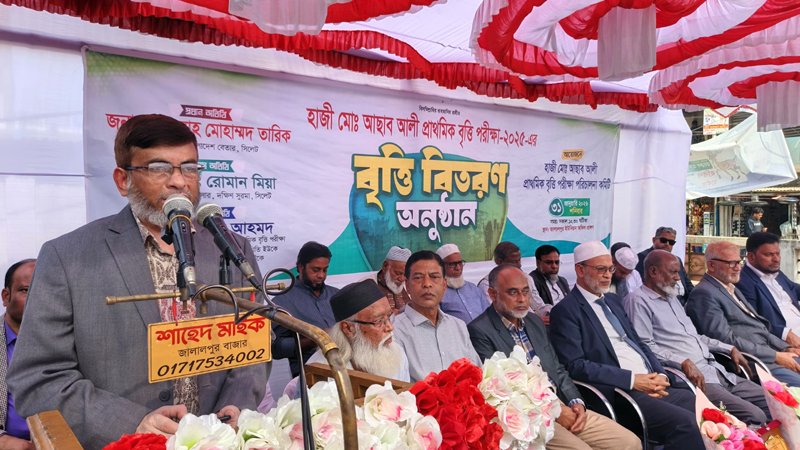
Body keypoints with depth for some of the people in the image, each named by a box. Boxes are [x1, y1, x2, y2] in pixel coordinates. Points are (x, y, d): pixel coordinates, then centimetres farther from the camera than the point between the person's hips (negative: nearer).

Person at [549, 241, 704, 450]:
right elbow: (576, 366, -14)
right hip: (619, 393, -8)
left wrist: (660, 375, 0)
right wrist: (632, 379, -16)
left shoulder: (613, 300, 20)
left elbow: (638, 343, 20)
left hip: (651, 384, 8)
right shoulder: (565, 311, -6)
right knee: (686, 423, -23)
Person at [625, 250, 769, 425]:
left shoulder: (672, 298, 23)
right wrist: (684, 362, -23)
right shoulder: (638, 300, -6)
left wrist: (730, 349, 19)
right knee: (755, 416, -21)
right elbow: (644, 345, -16)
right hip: (690, 377, -9)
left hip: (717, 372, 9)